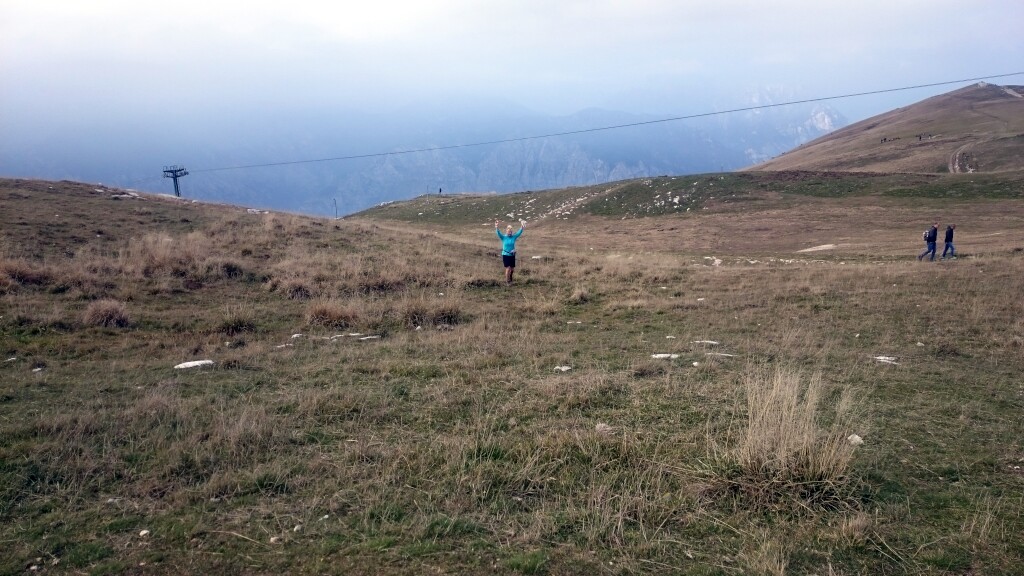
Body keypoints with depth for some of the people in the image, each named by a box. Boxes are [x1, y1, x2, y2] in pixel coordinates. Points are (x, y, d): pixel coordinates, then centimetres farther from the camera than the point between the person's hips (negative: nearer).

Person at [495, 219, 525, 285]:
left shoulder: (514, 237, 0)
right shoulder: (503, 237, -6)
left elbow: (519, 232, -12)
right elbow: (499, 233, -22)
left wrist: (522, 227, -29)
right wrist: (497, 228, -40)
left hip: (512, 255, 3)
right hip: (505, 255, -3)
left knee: (512, 269, 8)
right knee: (508, 268, -12)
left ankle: (510, 279, 32)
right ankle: (507, 281, 3)